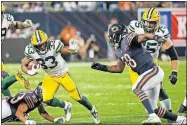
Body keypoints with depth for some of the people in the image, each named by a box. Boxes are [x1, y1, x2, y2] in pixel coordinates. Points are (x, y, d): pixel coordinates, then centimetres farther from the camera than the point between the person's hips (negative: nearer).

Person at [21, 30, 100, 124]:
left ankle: (92, 110, 33)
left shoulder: (53, 46, -30)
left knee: (77, 97, 3)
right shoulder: (31, 51, -20)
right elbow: (24, 65, -8)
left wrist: (72, 49, -39)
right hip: (51, 77, 3)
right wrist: (29, 72, -29)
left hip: (63, 74, -3)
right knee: (47, 100, -13)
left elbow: (68, 51, -16)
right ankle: (66, 106, 17)